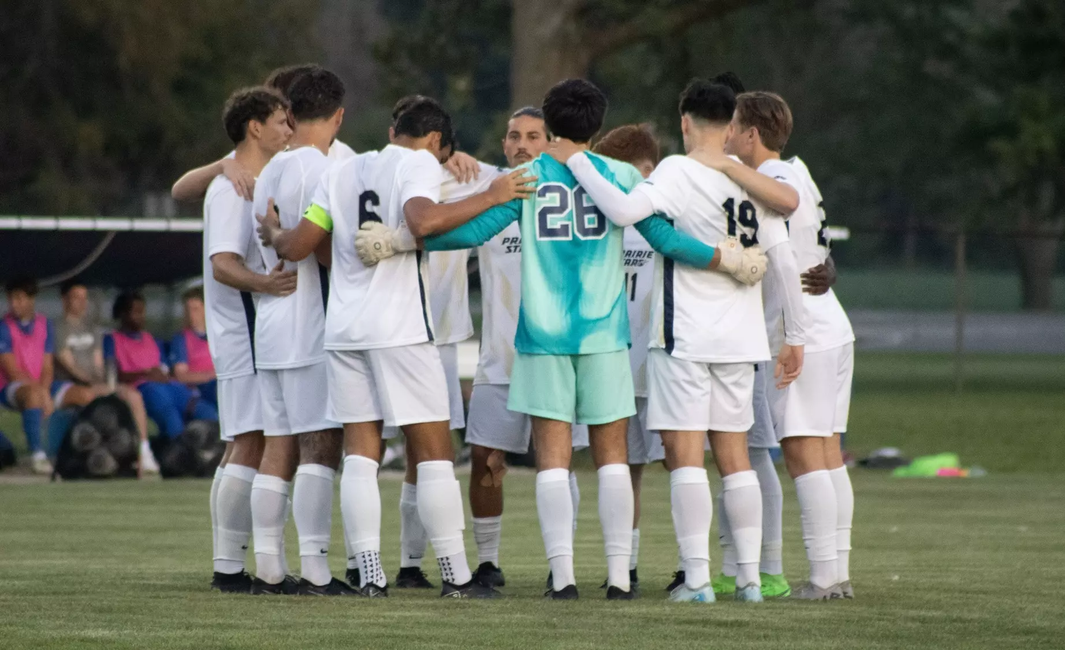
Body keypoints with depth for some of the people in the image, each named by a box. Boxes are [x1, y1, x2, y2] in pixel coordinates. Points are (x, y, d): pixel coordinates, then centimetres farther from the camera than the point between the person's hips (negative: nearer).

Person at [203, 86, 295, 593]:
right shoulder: (231, 188, -12)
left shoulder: (262, 184, 19)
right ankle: (229, 566, -16)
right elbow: (222, 264, -23)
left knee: (242, 451, 10)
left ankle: (229, 566, 12)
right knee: (251, 447, -15)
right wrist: (262, 282, -40)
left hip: (259, 335, 11)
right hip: (246, 336, -11)